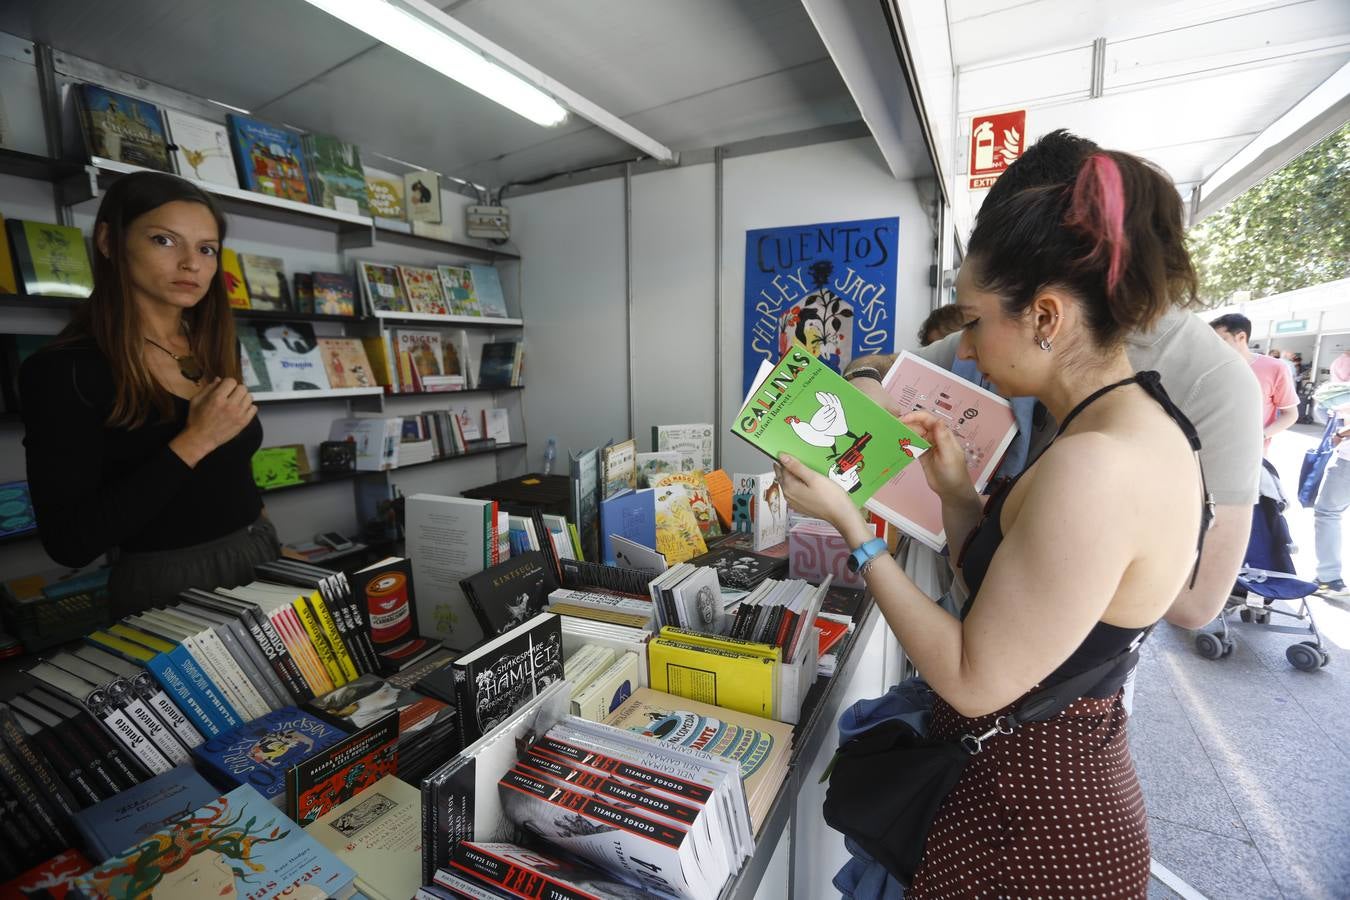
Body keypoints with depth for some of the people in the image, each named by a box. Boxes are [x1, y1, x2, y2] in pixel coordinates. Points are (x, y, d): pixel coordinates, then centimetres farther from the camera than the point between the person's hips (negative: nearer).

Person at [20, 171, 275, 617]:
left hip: (260, 555, 6)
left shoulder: (217, 347, 2)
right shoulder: (61, 370, -14)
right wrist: (193, 443, -24)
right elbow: (68, 542, -19)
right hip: (165, 583, -6)